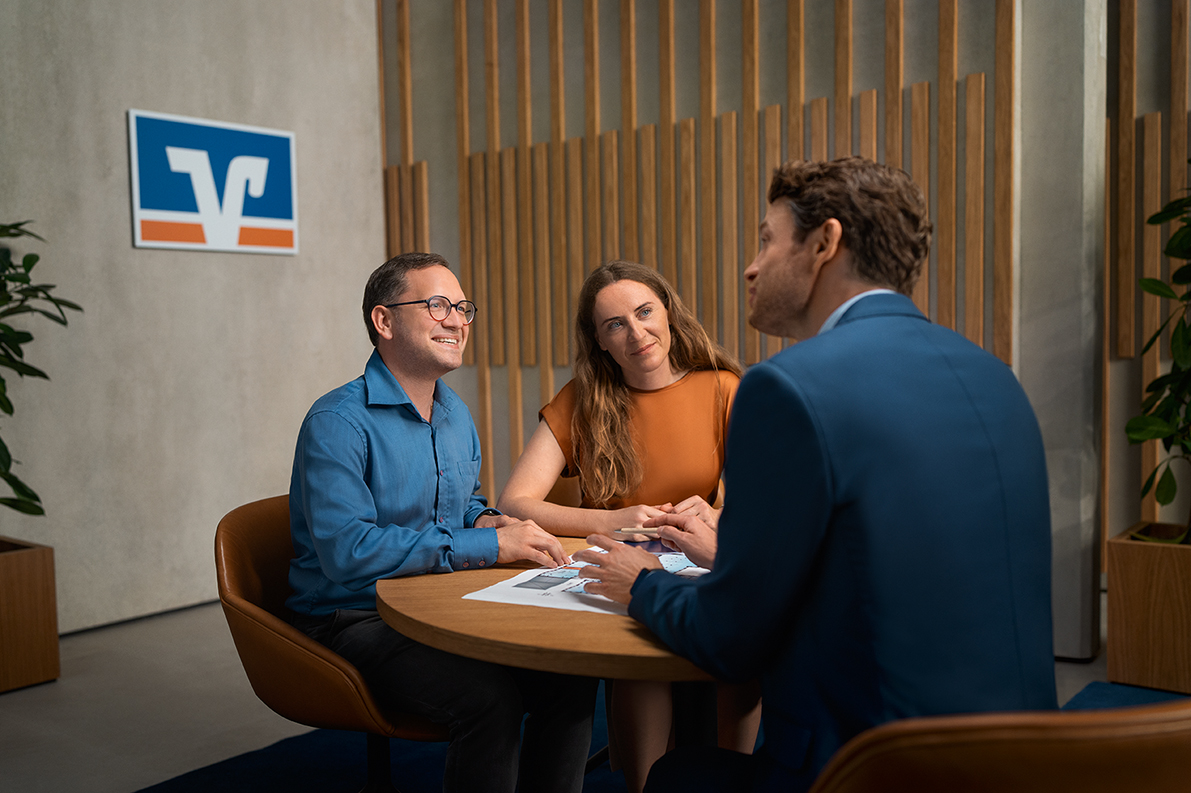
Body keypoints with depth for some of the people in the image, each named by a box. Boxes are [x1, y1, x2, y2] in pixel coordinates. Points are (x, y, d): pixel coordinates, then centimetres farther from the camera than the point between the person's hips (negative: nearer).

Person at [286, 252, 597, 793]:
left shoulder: (458, 416, 13)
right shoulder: (338, 423, -15)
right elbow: (345, 551, -26)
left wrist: (485, 520, 2)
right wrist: (486, 546, -24)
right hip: (355, 621, -7)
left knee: (571, 672, -15)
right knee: (489, 697, -31)